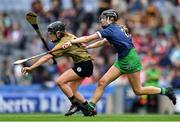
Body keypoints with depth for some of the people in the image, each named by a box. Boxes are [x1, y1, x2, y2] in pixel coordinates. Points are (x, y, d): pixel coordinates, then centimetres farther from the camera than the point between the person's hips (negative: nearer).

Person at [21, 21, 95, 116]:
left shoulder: (63, 44, -19)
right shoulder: (68, 36, 6)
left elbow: (47, 57, -23)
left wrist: (30, 68, -24)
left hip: (83, 65, -10)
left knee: (60, 81, -16)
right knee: (71, 90, 12)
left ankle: (75, 104, -8)